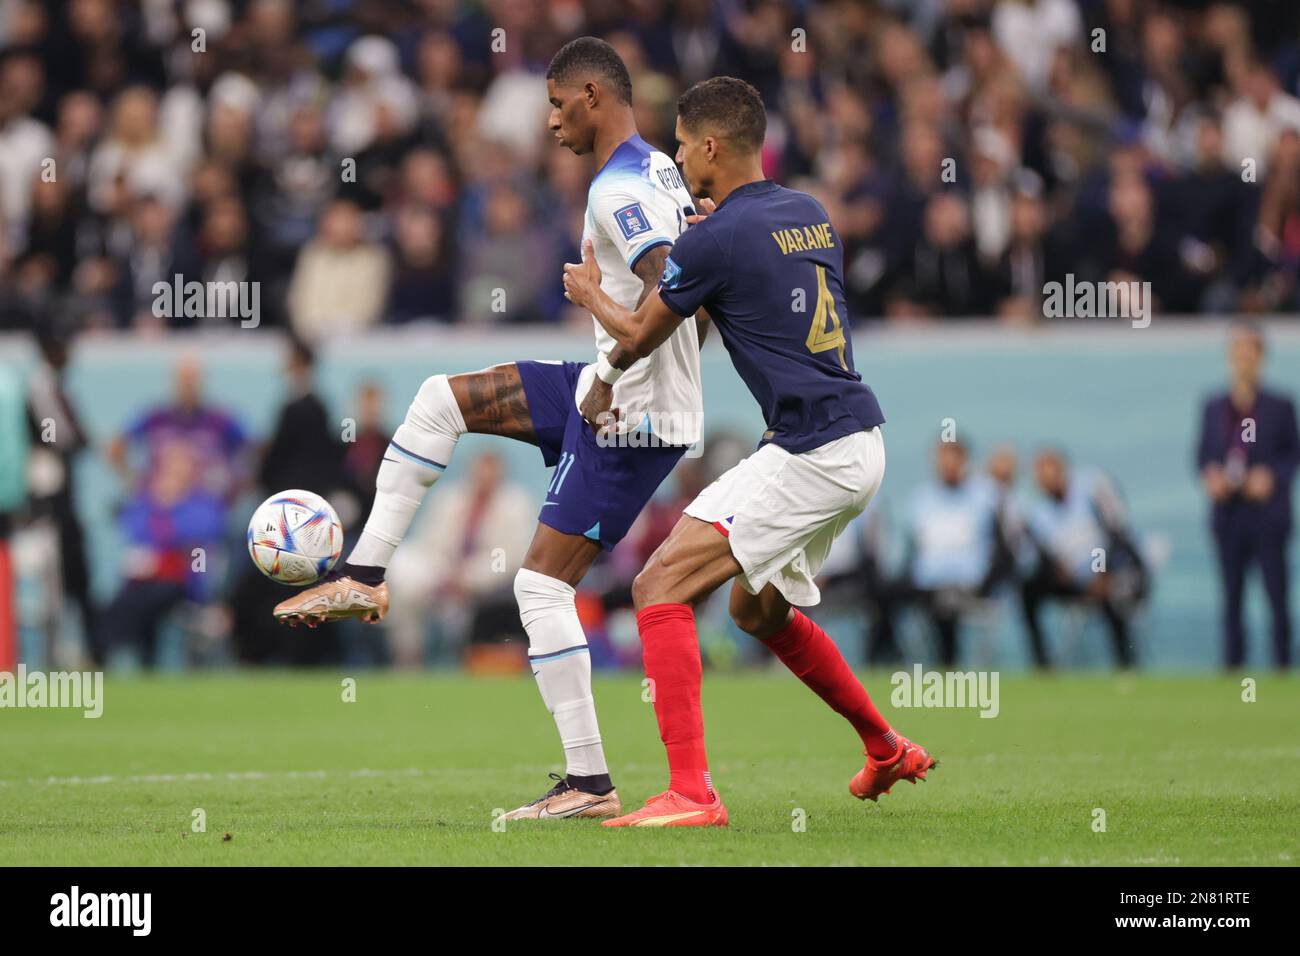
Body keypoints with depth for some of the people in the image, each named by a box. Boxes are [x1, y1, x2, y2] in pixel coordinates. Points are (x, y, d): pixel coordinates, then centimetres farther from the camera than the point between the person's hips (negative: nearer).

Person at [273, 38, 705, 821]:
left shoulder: (618, 190, -19)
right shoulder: (660, 172, 12)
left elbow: (672, 286, -33)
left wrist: (614, 367, -25)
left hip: (633, 417, -10)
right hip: (611, 394, 10)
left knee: (543, 583, -8)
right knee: (440, 400, 14)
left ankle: (591, 784, -7)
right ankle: (364, 578, 15)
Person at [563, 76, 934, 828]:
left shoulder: (717, 238, -12)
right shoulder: (809, 215, 12)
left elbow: (638, 337, 3)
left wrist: (591, 295, 23)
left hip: (809, 451, -9)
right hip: (861, 441, 9)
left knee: (662, 586, -12)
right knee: (759, 607, 28)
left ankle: (692, 792, -21)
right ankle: (887, 751, 40)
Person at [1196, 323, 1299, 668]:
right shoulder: (1214, 408, 10)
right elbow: (1203, 454, 12)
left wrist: (1272, 475, -14)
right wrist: (1210, 475, -8)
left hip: (1268, 513, -3)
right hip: (1229, 515, 3)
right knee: (1231, 596, 5)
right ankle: (1233, 663, 11)